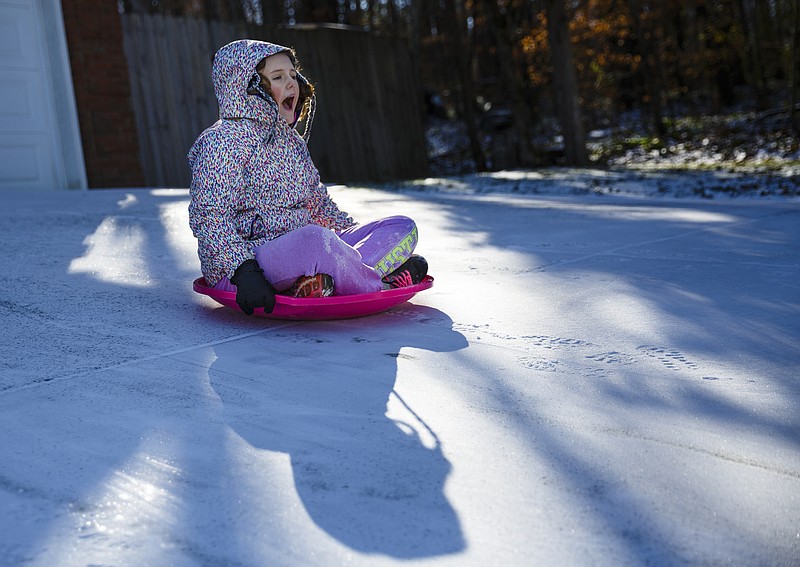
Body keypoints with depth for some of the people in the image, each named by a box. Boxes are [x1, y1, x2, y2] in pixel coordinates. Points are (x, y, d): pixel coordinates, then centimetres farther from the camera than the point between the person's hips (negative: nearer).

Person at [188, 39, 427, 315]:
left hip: (297, 255, 9)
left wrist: (360, 238, 19)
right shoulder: (223, 141, -6)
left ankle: (322, 282, -27)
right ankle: (381, 288, -15)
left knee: (403, 228, -2)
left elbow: (319, 204, 27)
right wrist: (243, 269, -29)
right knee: (314, 238, -42)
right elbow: (208, 217, -16)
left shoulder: (293, 141, 20)